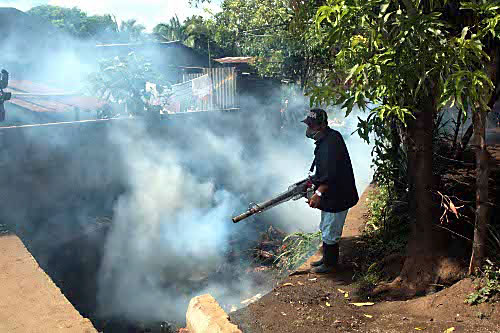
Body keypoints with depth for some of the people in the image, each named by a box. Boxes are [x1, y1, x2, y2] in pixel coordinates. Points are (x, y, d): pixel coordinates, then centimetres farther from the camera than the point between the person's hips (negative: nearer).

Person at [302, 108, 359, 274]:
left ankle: (329, 264, 21)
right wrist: (313, 180, 17)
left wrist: (319, 193, -30)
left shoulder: (331, 143, -25)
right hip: (331, 195, 11)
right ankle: (327, 258, 39)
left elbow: (331, 174, -30)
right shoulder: (326, 139, 8)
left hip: (337, 197, -11)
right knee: (325, 229, 23)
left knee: (330, 233, 4)